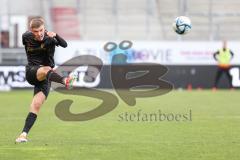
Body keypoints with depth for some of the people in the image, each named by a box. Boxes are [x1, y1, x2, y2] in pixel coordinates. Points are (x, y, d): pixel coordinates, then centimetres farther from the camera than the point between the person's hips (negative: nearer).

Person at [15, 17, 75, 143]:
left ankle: (24, 134, -15)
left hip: (45, 78, 0)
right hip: (31, 72, 0)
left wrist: (55, 36, -47)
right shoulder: (26, 37, 0)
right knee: (46, 70, -35)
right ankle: (65, 81, -66)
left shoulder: (49, 38, -9)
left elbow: (64, 45, -27)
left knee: (36, 105, -15)